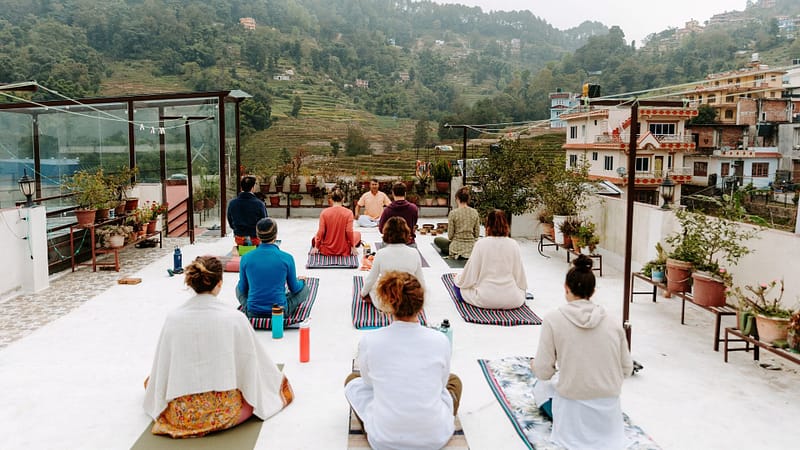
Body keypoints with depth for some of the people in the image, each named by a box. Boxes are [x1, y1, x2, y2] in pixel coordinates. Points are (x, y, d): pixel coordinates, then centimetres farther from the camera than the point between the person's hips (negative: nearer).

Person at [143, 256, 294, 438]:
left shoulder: (172, 318, -8)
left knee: (150, 379, 32)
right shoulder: (235, 318, -14)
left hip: (180, 415, 3)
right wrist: (277, 380, 18)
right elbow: (252, 362, -2)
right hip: (224, 413, -2)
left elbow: (160, 370, 1)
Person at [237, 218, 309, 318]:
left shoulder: (245, 258, -9)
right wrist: (301, 281, 25)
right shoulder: (287, 258, -13)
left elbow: (243, 289, 4)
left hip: (252, 313, 2)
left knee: (238, 288, 32)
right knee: (304, 287, 23)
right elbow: (294, 288, 1)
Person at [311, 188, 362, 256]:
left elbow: (321, 231, -11)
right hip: (344, 251, -2)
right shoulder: (348, 212, -13)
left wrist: (316, 247, 0)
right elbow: (349, 231, -16)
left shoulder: (324, 212, -10)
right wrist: (353, 247, -4)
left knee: (315, 237, 34)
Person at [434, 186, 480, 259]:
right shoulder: (475, 212, -3)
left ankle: (452, 253, 13)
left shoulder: (453, 213, -15)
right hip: (471, 247, 5)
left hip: (457, 247, -5)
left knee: (436, 239, 23)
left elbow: (450, 236, -10)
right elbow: (477, 234, 1)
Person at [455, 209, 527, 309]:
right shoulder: (514, 244, -3)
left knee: (458, 286, 24)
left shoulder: (481, 244, -9)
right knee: (520, 291, 38)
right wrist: (522, 288, 25)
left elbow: (470, 276, -5)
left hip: (484, 300, -2)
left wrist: (458, 279, 17)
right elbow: (519, 273, 4)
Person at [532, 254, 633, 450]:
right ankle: (600, 425, 22)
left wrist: (535, 366, 12)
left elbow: (543, 372, -11)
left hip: (573, 413, -5)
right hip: (609, 412, 6)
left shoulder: (553, 319, -13)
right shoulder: (613, 322, -3)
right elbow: (626, 370, 4)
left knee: (541, 387, 28)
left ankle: (571, 426, 19)